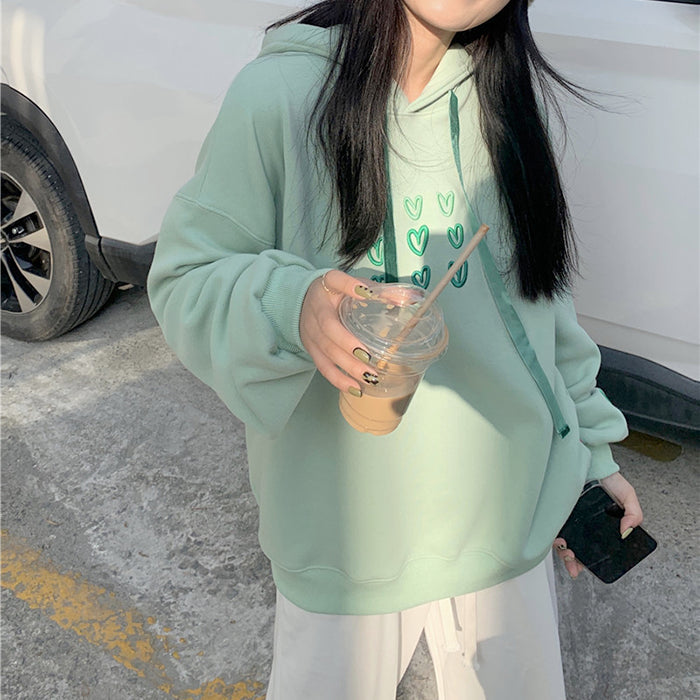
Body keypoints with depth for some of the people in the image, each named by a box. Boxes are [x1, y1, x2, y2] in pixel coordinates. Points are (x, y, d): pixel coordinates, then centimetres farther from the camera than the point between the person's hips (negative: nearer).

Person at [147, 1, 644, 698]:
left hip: (509, 506, 5)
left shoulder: (515, 91, 2)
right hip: (344, 520, -4)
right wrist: (289, 304, -31)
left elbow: (541, 296, 10)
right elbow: (183, 280, -10)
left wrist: (592, 451, 13)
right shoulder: (281, 92, -15)